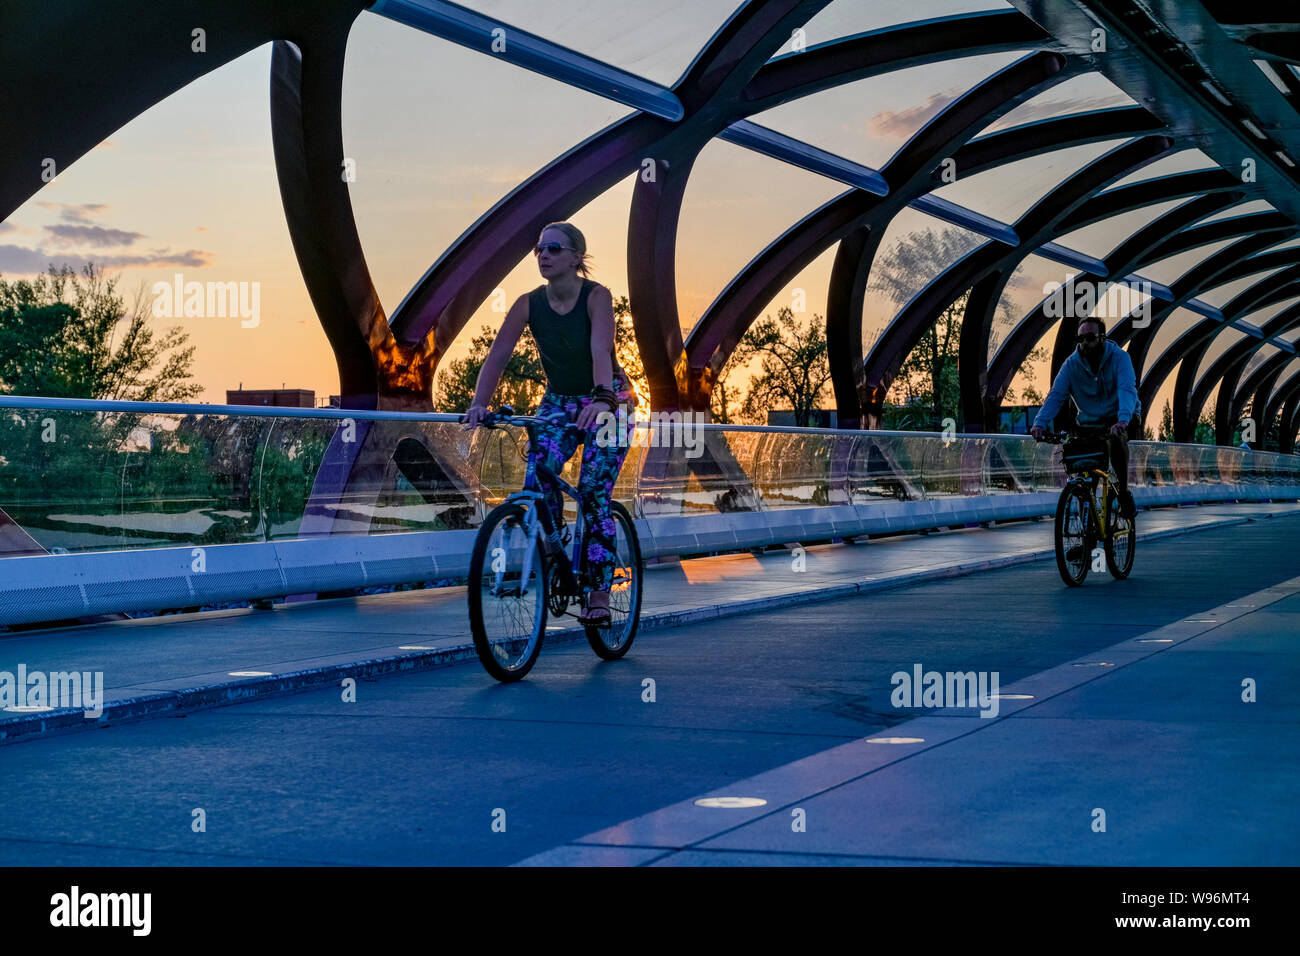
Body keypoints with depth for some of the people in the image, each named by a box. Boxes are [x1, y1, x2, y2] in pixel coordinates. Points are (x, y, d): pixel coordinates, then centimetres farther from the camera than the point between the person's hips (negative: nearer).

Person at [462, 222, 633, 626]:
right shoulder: (529, 304, -9)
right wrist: (479, 404, -32)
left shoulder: (596, 296, -19)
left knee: (594, 495, -16)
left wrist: (602, 398, -52)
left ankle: (598, 596, -11)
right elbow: (497, 354, -17)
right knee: (538, 471, -23)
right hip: (558, 402, 4)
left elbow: (601, 349, -35)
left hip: (606, 403, -3)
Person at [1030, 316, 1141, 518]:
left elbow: (1127, 390, -31)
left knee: (1115, 438, -36)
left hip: (1119, 420, -4)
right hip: (1090, 422, 4)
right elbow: (1055, 395, -16)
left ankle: (1124, 492, -22)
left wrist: (1123, 420, -50)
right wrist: (1040, 423, -34)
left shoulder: (1119, 357, -16)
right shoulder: (1072, 364, -7)